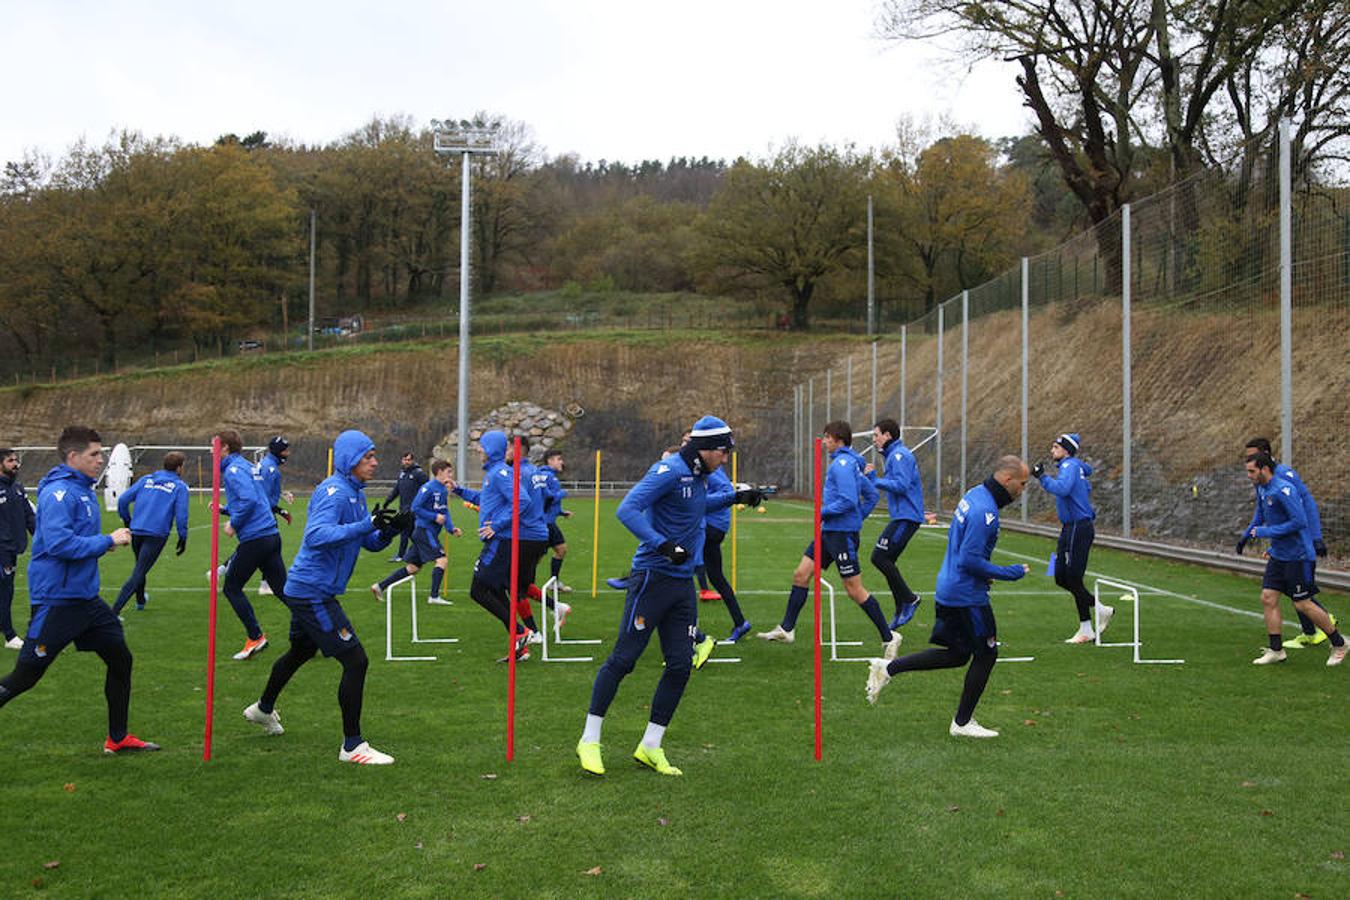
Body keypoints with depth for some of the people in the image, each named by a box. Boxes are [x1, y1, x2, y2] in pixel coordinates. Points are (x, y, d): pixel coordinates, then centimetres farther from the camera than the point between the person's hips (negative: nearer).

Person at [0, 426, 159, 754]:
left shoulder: (84, 490, 13)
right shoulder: (58, 493, -17)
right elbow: (58, 543, -27)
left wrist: (105, 543, 8)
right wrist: (108, 540, -21)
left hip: (86, 597, 10)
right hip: (56, 600, -10)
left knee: (120, 659, 10)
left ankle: (118, 738, 21)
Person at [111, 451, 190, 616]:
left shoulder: (146, 480, 12)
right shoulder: (180, 486, 1)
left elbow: (123, 500, 6)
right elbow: (181, 515, -6)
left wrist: (127, 521, 19)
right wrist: (183, 538, 4)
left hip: (136, 531, 5)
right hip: (156, 534, -5)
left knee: (140, 567, 29)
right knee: (138, 574, -5)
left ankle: (140, 601, 47)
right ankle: (115, 610, -15)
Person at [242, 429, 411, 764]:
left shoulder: (355, 493, 12)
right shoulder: (334, 491, -18)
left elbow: (370, 542, 13)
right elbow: (317, 535, -32)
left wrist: (391, 528, -6)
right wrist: (367, 525, -38)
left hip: (305, 589, 11)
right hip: (313, 592, -11)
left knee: (301, 651, 31)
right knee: (355, 661, -11)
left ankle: (264, 709, 53)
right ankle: (352, 746, -4)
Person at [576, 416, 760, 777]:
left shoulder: (699, 475, 13)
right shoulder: (669, 470, -14)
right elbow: (627, 510, -23)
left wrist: (734, 498, 29)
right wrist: (662, 544, -32)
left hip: (683, 582, 9)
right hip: (653, 577, -8)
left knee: (681, 665, 4)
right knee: (623, 658, -4)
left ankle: (650, 746, 14)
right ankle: (589, 741, 7)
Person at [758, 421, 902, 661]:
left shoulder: (842, 464, -15)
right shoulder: (848, 463, 15)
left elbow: (848, 501, -25)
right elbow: (871, 495, 21)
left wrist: (823, 513, -14)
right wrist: (857, 518, 18)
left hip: (842, 533, -10)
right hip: (829, 531, 10)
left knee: (855, 590, -5)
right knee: (800, 575, 9)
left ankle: (889, 638, 3)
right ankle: (786, 629, 16)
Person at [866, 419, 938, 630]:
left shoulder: (899, 455, -11)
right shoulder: (895, 455, 22)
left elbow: (901, 486, -22)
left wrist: (874, 480, -15)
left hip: (905, 517, -11)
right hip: (903, 516, 11)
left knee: (879, 557, -15)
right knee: (885, 561, 9)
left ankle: (908, 599, -8)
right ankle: (902, 610, 12)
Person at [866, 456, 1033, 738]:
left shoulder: (973, 495, 9)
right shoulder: (985, 512, -22)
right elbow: (969, 560, -25)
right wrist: (1010, 573, -15)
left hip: (948, 589, 10)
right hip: (966, 596, -10)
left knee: (957, 654, 17)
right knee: (986, 653, 5)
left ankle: (888, 669, 14)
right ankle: (962, 723, 15)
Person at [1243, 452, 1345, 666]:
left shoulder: (1283, 490, -19)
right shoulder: (1262, 490, 10)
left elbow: (1299, 522, -24)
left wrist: (1265, 532, -19)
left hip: (1297, 556, -9)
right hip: (1278, 556, 9)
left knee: (1303, 604, -3)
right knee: (1268, 599, 2)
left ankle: (1338, 643, 15)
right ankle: (1276, 650, 8)